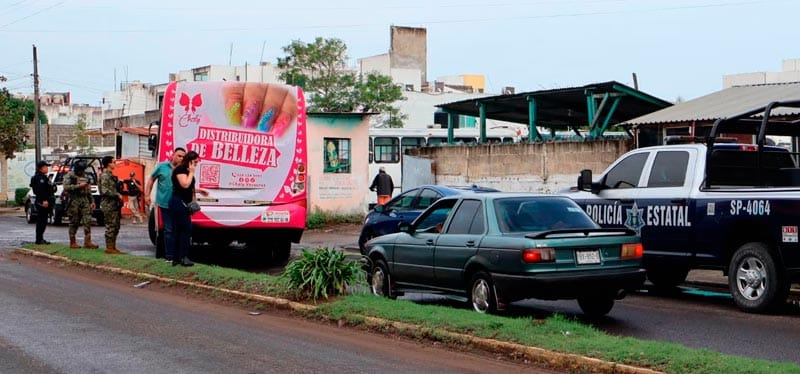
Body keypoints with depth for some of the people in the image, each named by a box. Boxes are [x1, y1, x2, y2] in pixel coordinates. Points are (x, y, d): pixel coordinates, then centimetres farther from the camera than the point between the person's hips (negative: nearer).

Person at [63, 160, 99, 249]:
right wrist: (79, 186, -18)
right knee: (74, 222, 0)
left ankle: (87, 241, -5)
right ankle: (72, 242, 8)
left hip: (85, 201, 5)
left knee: (88, 221, -5)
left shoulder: (85, 176, 17)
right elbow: (66, 187, -14)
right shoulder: (70, 175, -1)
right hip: (74, 201, -5)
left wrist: (92, 201, 17)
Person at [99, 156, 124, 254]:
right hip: (108, 205, -10)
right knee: (110, 226, -8)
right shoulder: (104, 176, -11)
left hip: (114, 204, 10)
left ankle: (113, 247, 16)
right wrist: (117, 195, -17)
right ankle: (109, 248, -4)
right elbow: (105, 191, -20)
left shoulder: (110, 175, 19)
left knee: (115, 227, 11)